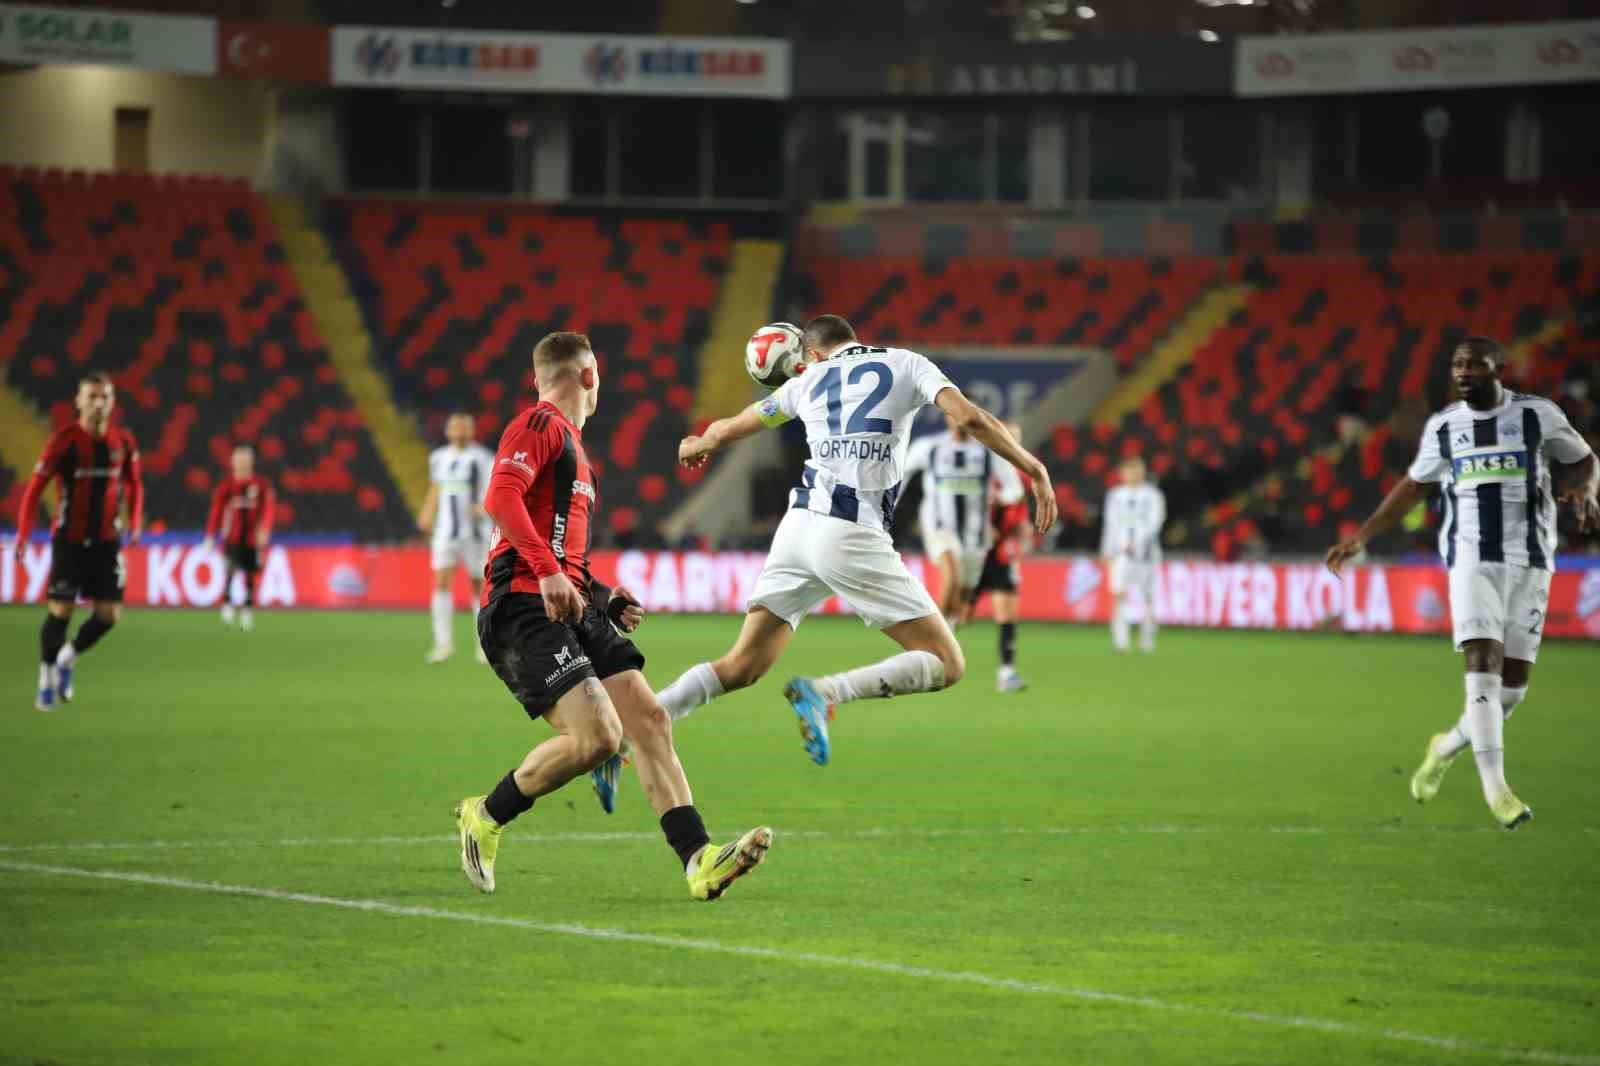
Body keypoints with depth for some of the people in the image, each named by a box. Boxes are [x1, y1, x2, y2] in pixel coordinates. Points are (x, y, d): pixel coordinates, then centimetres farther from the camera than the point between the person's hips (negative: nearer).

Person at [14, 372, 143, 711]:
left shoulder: (123, 442, 0)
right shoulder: (64, 440, -12)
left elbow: (134, 485, 15)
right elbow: (35, 488, -11)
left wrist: (134, 522, -1)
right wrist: (23, 534, -18)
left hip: (107, 540, 4)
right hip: (69, 540, -3)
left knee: (109, 615, -3)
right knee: (60, 610, -7)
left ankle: (68, 657, 24)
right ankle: (47, 677, 12)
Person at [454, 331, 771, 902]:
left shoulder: (571, 444, 27)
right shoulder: (540, 425, -4)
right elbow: (500, 498, -20)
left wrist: (602, 597, 20)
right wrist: (548, 571, -27)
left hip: (570, 608, 10)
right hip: (523, 606, -10)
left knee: (650, 720, -3)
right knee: (597, 735, -20)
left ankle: (698, 859, -9)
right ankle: (486, 816, 0)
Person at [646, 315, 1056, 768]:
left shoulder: (808, 380, 19)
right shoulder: (905, 364, 10)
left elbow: (727, 430, 30)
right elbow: (969, 417, -6)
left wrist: (696, 446, 52)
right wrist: (1035, 469, 1)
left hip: (798, 525, 5)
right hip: (853, 538, -5)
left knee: (741, 668, 15)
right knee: (946, 664, -2)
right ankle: (822, 693, -18)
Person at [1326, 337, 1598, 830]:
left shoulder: (1538, 415, 1)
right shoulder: (1443, 427, 7)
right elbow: (1413, 485, 20)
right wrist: (1360, 538, 17)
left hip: (1529, 562, 0)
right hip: (1472, 561, 0)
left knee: (1514, 682, 1)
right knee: (1483, 664, -17)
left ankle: (1450, 745, 28)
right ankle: (1495, 788, -20)